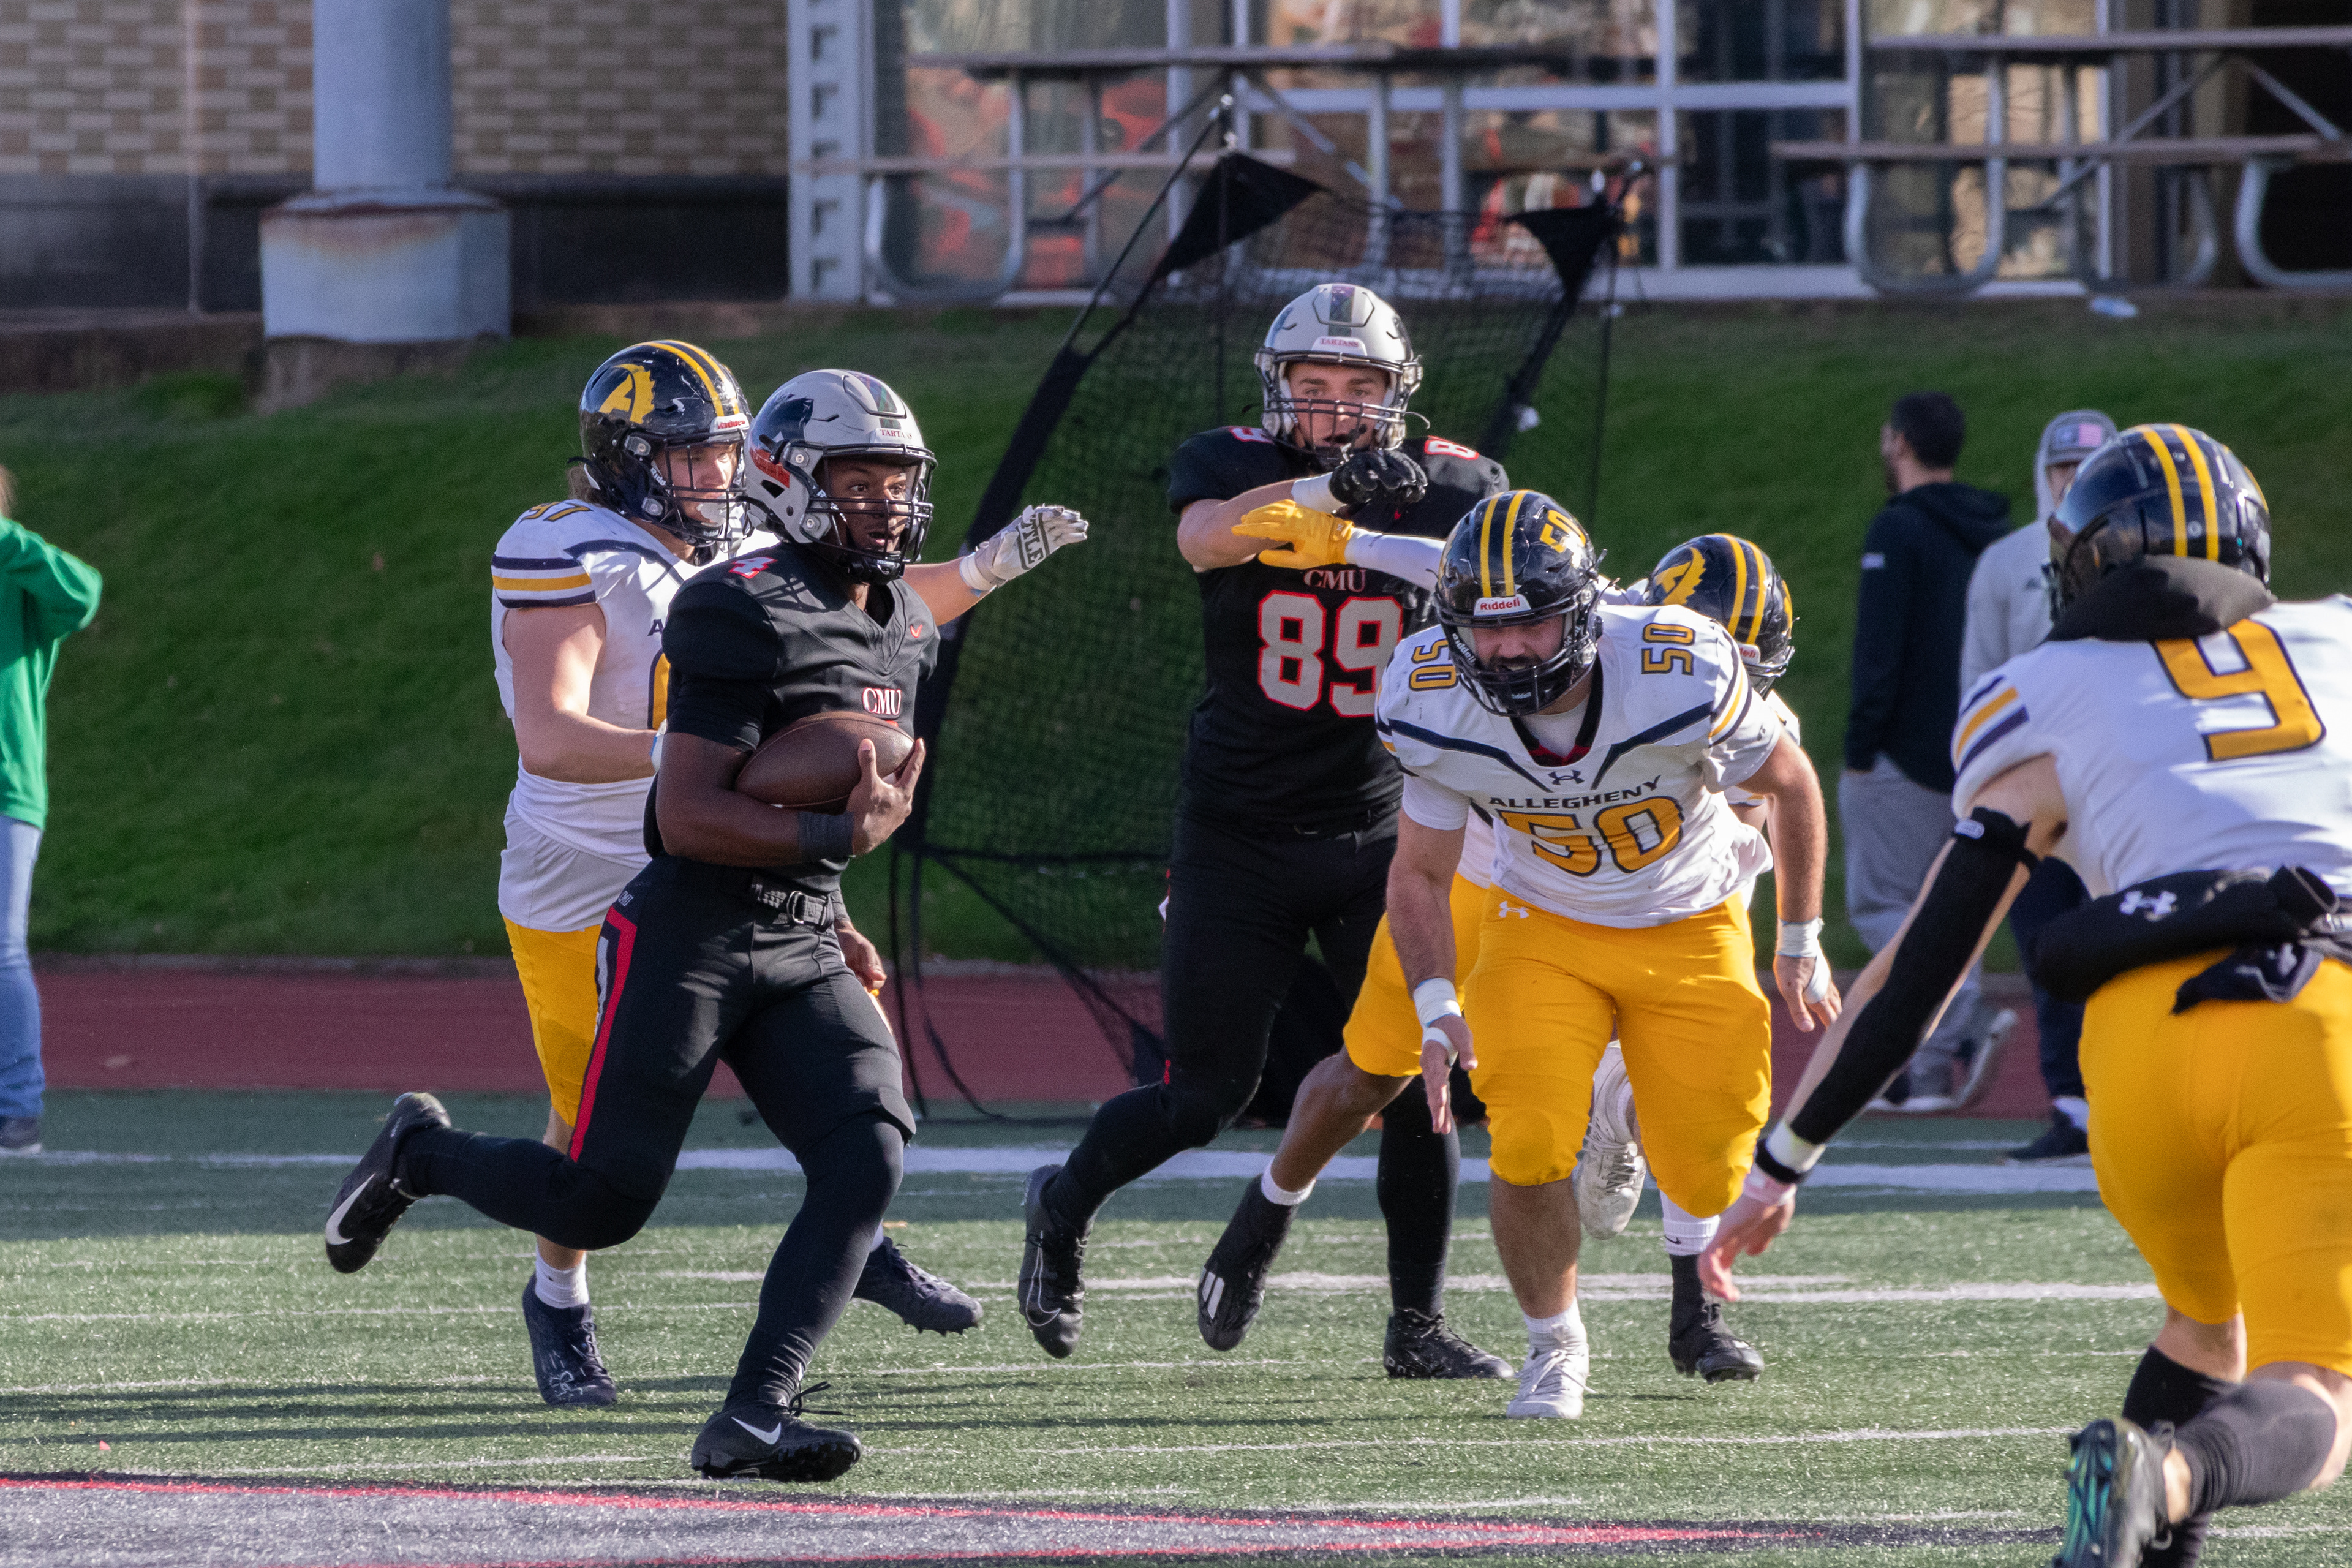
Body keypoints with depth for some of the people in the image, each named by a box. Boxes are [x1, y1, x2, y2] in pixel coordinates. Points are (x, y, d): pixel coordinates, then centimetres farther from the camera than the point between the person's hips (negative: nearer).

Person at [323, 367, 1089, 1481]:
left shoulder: (895, 623, 12)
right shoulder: (750, 617, -16)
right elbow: (688, 817, -21)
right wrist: (835, 841, -29)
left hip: (800, 950, 7)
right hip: (687, 938, -7)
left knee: (868, 1155, -16)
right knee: (602, 1202, -5)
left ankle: (755, 1414, -17)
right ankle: (420, 1154, 25)